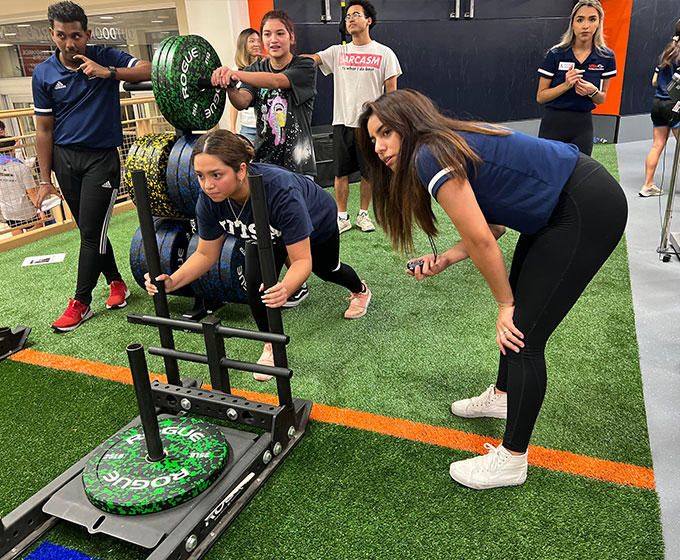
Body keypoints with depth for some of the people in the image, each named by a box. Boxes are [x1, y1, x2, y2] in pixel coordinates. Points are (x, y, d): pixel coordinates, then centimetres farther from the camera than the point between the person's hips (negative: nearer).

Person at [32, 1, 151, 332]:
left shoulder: (105, 58, -2)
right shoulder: (43, 74, 2)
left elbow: (151, 70, -14)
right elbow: (44, 129, 4)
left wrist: (109, 72, -27)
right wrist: (45, 180, 4)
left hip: (102, 156, -3)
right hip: (64, 156, 3)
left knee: (92, 232, -4)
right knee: (88, 229, 7)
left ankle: (81, 302, 6)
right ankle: (116, 282, 25)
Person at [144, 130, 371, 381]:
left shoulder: (281, 192, -48)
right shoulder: (209, 200, -33)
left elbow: (302, 260, -43)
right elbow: (206, 254, -20)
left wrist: (285, 289, -64)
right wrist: (172, 282, -36)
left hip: (316, 222, -2)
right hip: (267, 235, 3)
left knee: (327, 270, 23)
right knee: (256, 283, -18)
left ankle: (360, 290, 60)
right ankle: (273, 345, 8)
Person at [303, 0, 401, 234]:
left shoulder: (384, 53, 1)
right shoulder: (338, 52, 7)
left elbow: (391, 91, 0)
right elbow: (310, 58, -5)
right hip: (342, 122, 2)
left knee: (369, 173, 6)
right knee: (341, 173, 5)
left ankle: (363, 214, 23)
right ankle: (342, 217, 17)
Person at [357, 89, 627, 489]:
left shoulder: (430, 155, -18)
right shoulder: (448, 144, 10)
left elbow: (481, 240, -18)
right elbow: (492, 223, 11)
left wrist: (505, 303, -7)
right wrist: (445, 260, 1)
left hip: (588, 211, -10)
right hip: (556, 207, 10)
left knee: (522, 333, -7)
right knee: (519, 309, 20)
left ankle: (512, 461, 8)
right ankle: (502, 396, 43)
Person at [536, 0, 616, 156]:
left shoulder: (606, 57, 2)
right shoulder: (556, 54, -5)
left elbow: (601, 99, 11)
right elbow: (540, 97, -3)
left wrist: (592, 91, -12)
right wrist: (566, 85, -19)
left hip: (583, 126, 2)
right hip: (553, 125, -2)